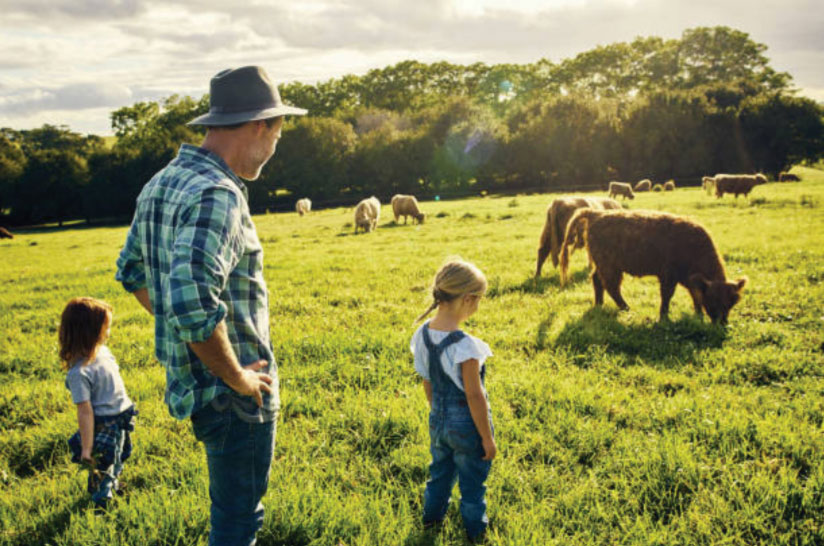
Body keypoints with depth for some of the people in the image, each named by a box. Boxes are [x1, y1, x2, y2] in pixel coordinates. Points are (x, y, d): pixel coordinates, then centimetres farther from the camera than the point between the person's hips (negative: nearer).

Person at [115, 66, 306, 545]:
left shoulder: (162, 183, 7)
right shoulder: (217, 196, -24)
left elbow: (132, 271, 18)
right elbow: (193, 304, -35)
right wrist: (238, 378, -22)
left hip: (188, 376, 9)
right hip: (233, 395, -9)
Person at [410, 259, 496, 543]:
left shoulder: (423, 334, -10)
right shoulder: (465, 346, -32)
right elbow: (474, 396, -24)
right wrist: (487, 437, -13)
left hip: (438, 421, 6)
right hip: (467, 426, -6)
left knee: (440, 471, 29)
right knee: (472, 482, 18)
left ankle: (432, 516, 49)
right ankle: (475, 530, 39)